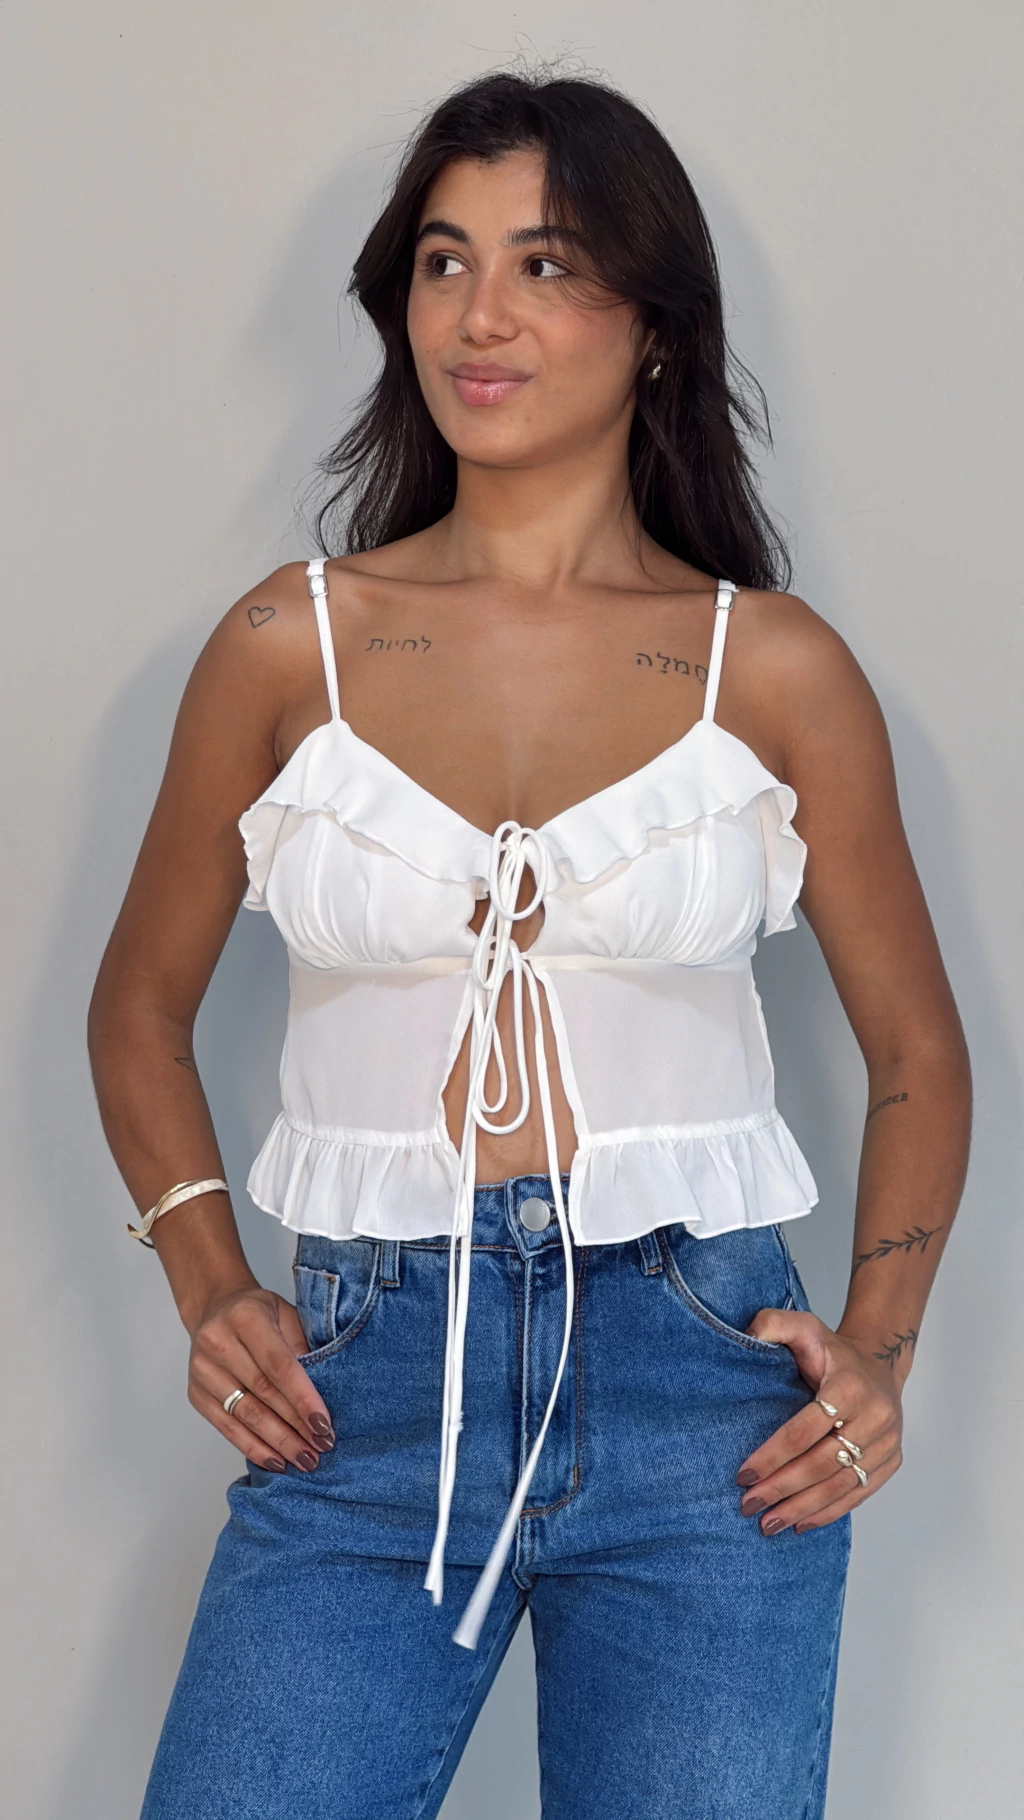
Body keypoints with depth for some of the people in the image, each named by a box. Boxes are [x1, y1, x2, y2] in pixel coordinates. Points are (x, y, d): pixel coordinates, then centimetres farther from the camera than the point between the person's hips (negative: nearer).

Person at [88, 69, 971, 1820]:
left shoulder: (774, 668, 2)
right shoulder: (290, 645, 4)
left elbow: (915, 1048, 13)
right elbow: (140, 1011, 15)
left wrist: (879, 1350, 0)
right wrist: (211, 1297, 2)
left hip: (701, 1404, 0)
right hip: (368, 1394, 1)